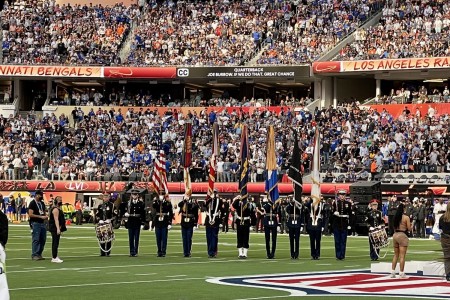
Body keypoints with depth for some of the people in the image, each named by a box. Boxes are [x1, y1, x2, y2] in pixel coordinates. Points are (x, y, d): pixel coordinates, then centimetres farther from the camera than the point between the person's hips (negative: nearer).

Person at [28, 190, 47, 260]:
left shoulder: (42, 203, 16)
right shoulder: (32, 203, -8)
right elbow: (30, 214, -15)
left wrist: (46, 216, 3)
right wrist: (41, 217, -18)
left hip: (42, 223, 8)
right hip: (35, 223, -8)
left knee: (43, 239, 8)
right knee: (36, 239, -8)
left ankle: (39, 254, 16)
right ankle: (34, 255, -5)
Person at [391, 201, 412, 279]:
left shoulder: (396, 217, 8)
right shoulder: (406, 217, -10)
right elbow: (409, 229, -10)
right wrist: (410, 225, 10)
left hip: (395, 234, 6)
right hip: (402, 235, -6)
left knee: (396, 255, 15)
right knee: (402, 256, -3)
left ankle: (392, 272, 15)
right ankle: (401, 273, -3)